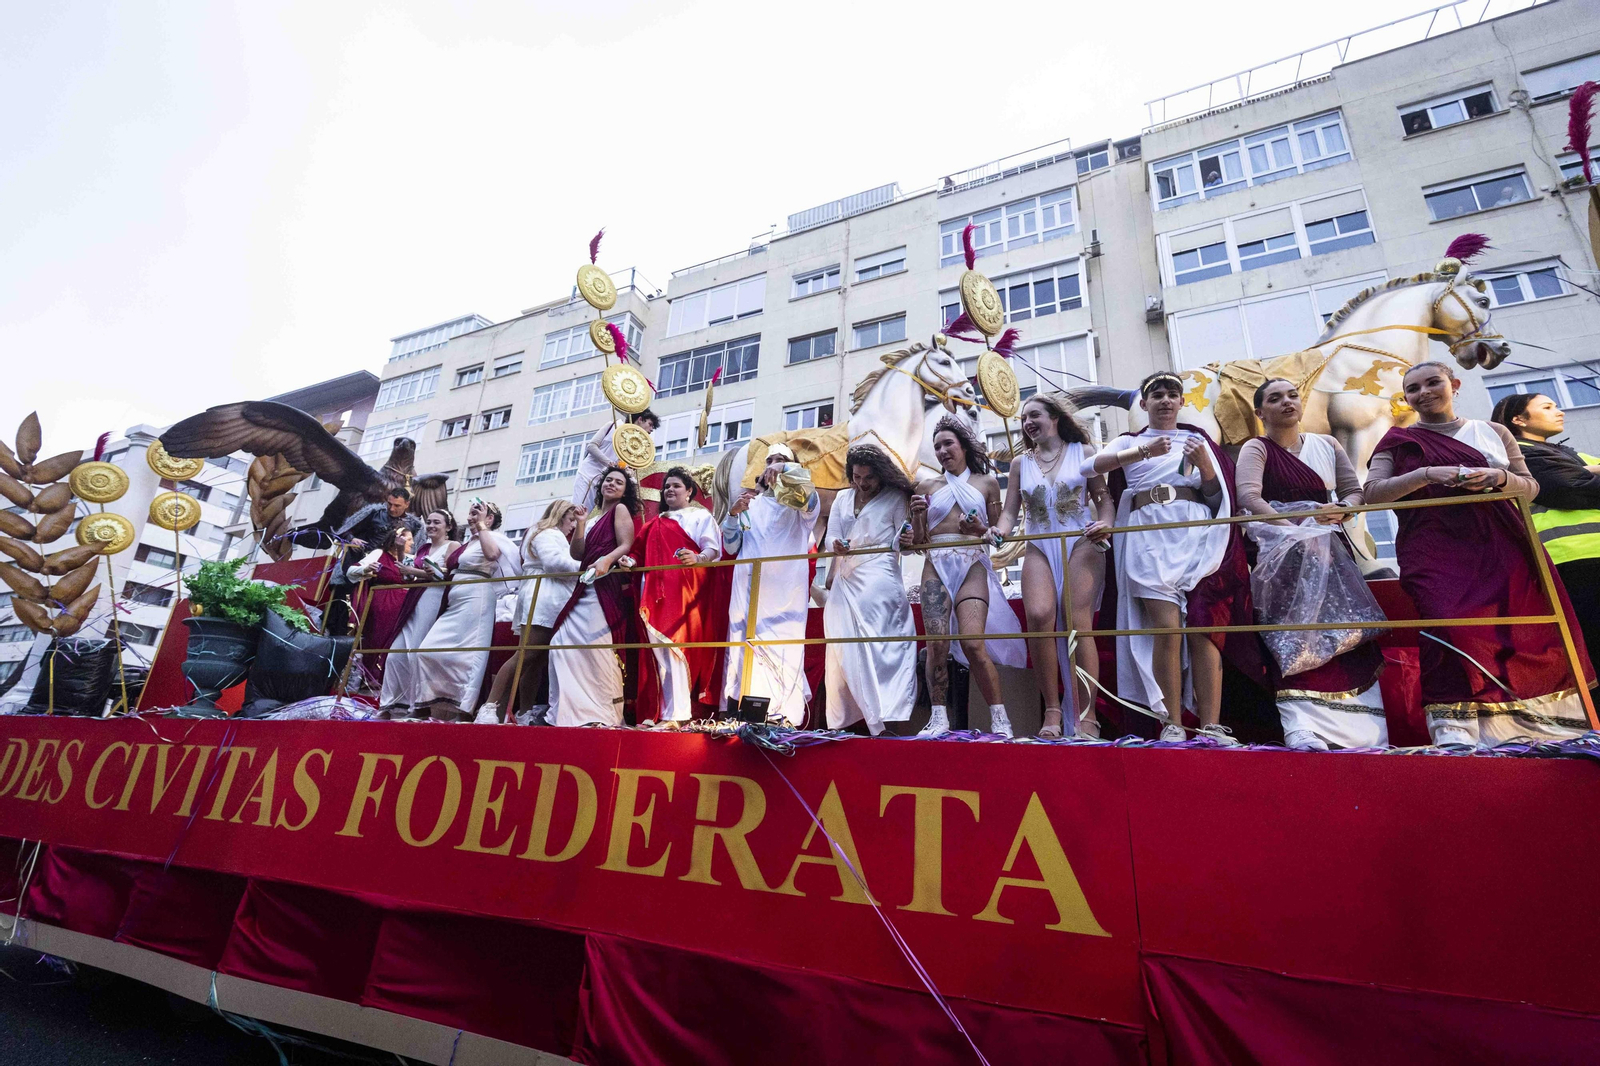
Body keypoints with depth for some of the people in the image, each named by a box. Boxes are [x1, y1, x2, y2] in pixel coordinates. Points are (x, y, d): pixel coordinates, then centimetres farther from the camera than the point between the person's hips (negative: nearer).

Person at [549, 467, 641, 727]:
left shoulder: (621, 510, 5)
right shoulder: (593, 516, 25)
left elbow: (626, 546, -8)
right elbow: (577, 554, 15)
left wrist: (606, 560, -26)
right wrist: (581, 522, 5)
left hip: (607, 587, -8)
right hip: (586, 588, 8)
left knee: (597, 646, -14)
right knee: (564, 642, 1)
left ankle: (604, 712, -9)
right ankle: (575, 708, 5)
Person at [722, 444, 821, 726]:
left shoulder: (799, 504, 15)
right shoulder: (750, 504, 24)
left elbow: (810, 499, -10)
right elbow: (731, 547, 19)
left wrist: (785, 470, -18)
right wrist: (733, 514, 3)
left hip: (785, 590, -3)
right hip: (749, 588, 3)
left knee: (783, 650, -12)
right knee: (745, 648, -4)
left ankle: (783, 718, -13)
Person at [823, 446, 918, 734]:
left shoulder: (895, 498, 4)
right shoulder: (842, 498, 18)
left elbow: (902, 542, 0)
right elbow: (831, 536, 9)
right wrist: (836, 546, -14)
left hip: (877, 578, -5)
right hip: (844, 580, 5)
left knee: (877, 648, -14)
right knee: (841, 651, 4)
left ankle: (887, 721, -15)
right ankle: (842, 722, 11)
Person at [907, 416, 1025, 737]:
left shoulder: (987, 482, 14)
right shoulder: (927, 487, 17)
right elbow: (919, 539, 16)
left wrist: (980, 529, -7)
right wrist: (918, 516, -3)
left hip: (973, 565, -2)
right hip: (936, 565, 2)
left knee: (972, 642, -17)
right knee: (937, 643, -11)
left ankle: (1000, 717, -3)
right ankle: (939, 717, 0)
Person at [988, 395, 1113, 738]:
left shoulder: (1083, 451, 11)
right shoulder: (1021, 462, 16)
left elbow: (1103, 497, 6)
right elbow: (1011, 510, 9)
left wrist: (1104, 523, -15)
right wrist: (1001, 529, -13)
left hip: (1081, 543, -2)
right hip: (1039, 548, 2)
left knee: (1077, 624, -14)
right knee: (1038, 616, -21)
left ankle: (1087, 716, -5)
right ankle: (1052, 711, -11)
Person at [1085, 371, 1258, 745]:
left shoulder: (1198, 440, 21)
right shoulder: (1130, 442, 17)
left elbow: (1216, 496, 13)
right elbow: (1094, 465, -5)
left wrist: (1205, 465, -7)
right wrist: (1143, 452, -20)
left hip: (1197, 534, 1)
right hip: (1150, 535, -1)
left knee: (1202, 629, -10)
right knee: (1167, 628, -13)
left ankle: (1211, 726, -7)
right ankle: (1172, 724, -7)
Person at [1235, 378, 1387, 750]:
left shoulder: (1327, 445, 18)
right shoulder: (1256, 448, 2)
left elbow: (1355, 490, 13)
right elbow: (1249, 498, -14)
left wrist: (1341, 509, -11)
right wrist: (1294, 528, -24)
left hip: (1329, 546, 5)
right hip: (1281, 550, -5)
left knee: (1348, 632, -4)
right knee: (1294, 635, -17)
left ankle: (1368, 731, -1)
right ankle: (1299, 728, -23)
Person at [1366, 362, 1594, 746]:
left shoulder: (1493, 432, 19)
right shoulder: (1399, 441, 11)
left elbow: (1530, 488, 16)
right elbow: (1373, 492, -3)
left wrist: (1500, 477, -6)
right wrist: (1427, 474, -16)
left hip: (1502, 549, 3)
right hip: (1436, 553, -3)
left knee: (1527, 628, -4)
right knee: (1452, 628, -19)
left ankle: (1555, 721, 6)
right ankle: (1452, 726, -22)